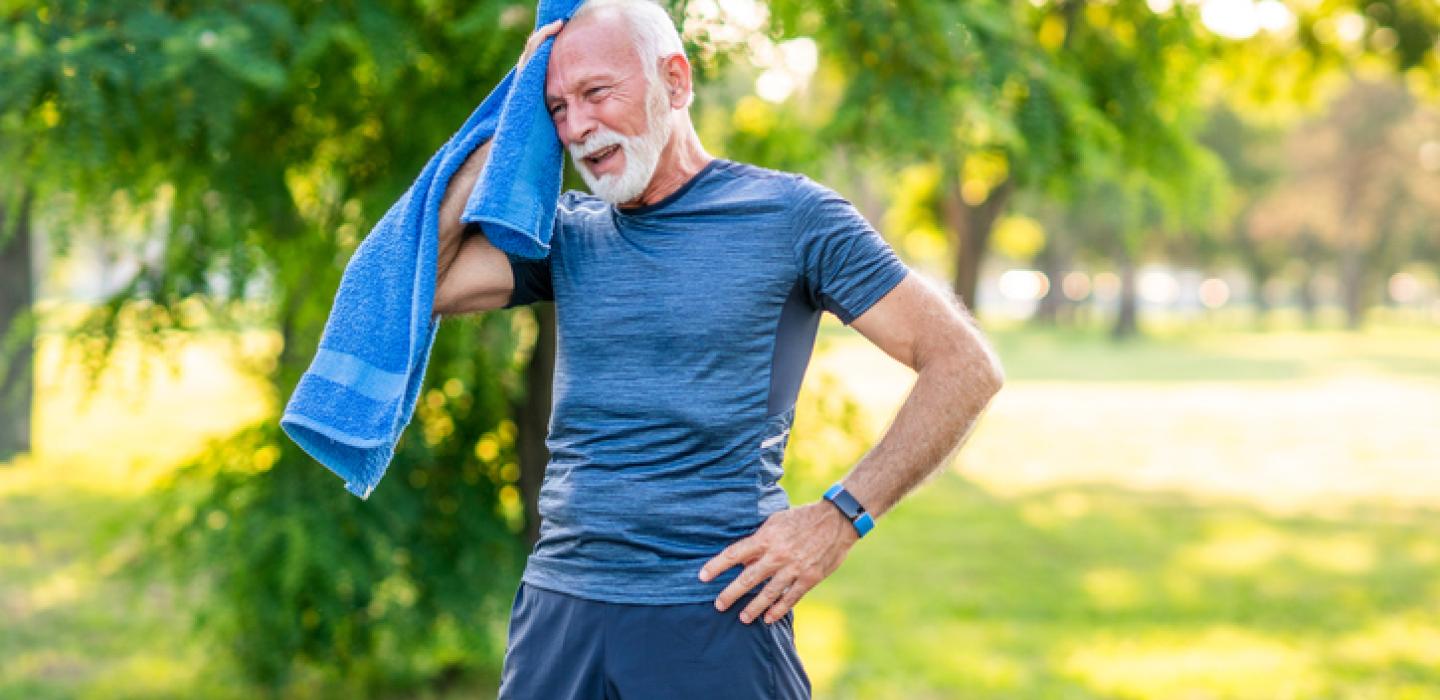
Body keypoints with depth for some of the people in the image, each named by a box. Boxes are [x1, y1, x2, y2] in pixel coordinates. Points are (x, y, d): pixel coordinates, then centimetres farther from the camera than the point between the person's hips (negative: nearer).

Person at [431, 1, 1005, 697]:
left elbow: (964, 365, -4)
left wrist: (840, 517, -12)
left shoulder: (786, 214, -2)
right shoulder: (569, 232, 10)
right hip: (558, 607, 4)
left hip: (713, 613, -4)